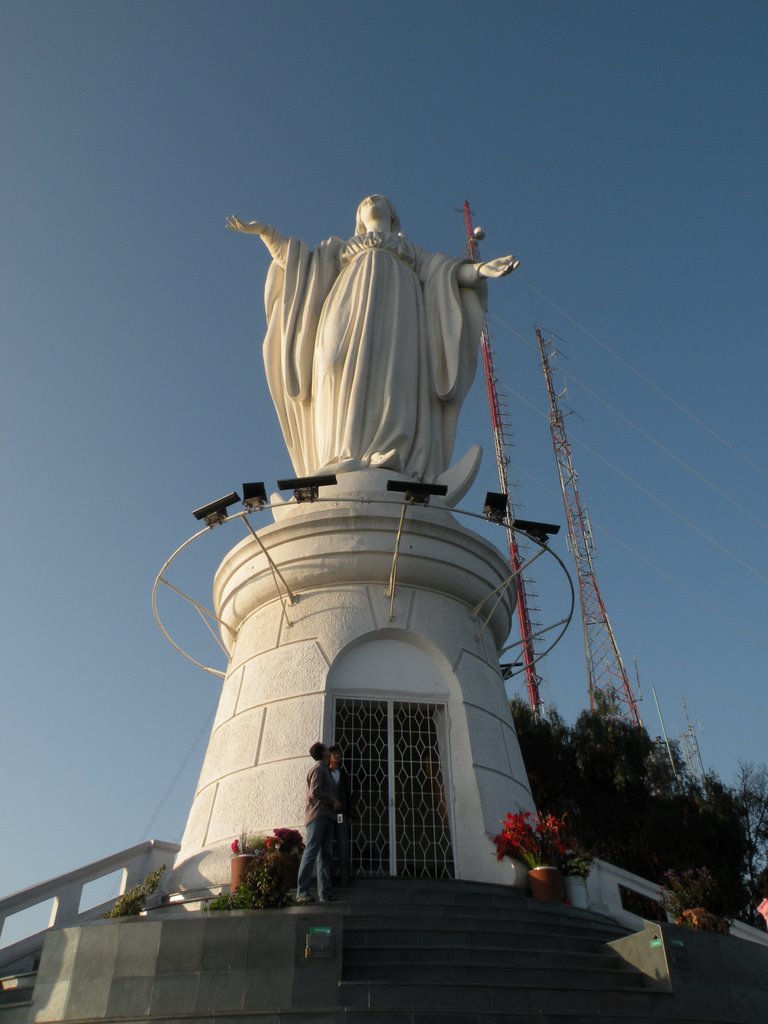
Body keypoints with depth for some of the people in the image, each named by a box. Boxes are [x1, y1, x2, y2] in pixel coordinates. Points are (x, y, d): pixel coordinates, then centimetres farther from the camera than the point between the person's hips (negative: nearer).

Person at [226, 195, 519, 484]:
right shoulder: (343, 247, 37)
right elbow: (303, 262, 25)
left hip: (397, 312, -1)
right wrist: (264, 230, 16)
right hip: (351, 308, 1)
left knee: (392, 375, -25)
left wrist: (479, 269, 1)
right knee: (348, 370, -23)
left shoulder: (413, 251, 35)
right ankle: (347, 462, -39)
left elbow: (444, 271, 19)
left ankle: (390, 464, -41)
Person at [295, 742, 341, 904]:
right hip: (317, 815, -10)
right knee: (311, 852, -13)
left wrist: (334, 803, 9)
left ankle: (325, 892, 4)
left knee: (326, 854, 5)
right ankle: (302, 893, -15)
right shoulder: (318, 768, -5)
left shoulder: (324, 769, 24)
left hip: (326, 816, 10)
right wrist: (333, 801, -8)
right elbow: (315, 792, -16)